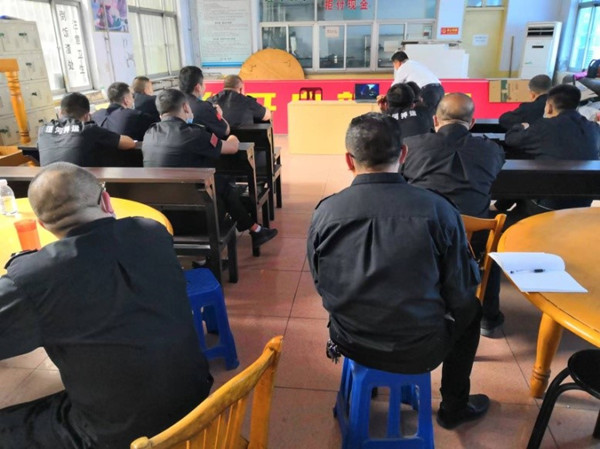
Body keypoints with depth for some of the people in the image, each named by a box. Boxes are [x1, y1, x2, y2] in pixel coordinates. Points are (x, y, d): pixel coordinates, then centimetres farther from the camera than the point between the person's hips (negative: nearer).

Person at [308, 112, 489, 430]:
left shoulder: (325, 212, -14)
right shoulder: (439, 209, -18)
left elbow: (323, 286, 0)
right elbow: (462, 295, -10)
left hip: (350, 344, 2)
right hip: (421, 351, -1)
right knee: (470, 307, 27)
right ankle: (454, 406, 39)